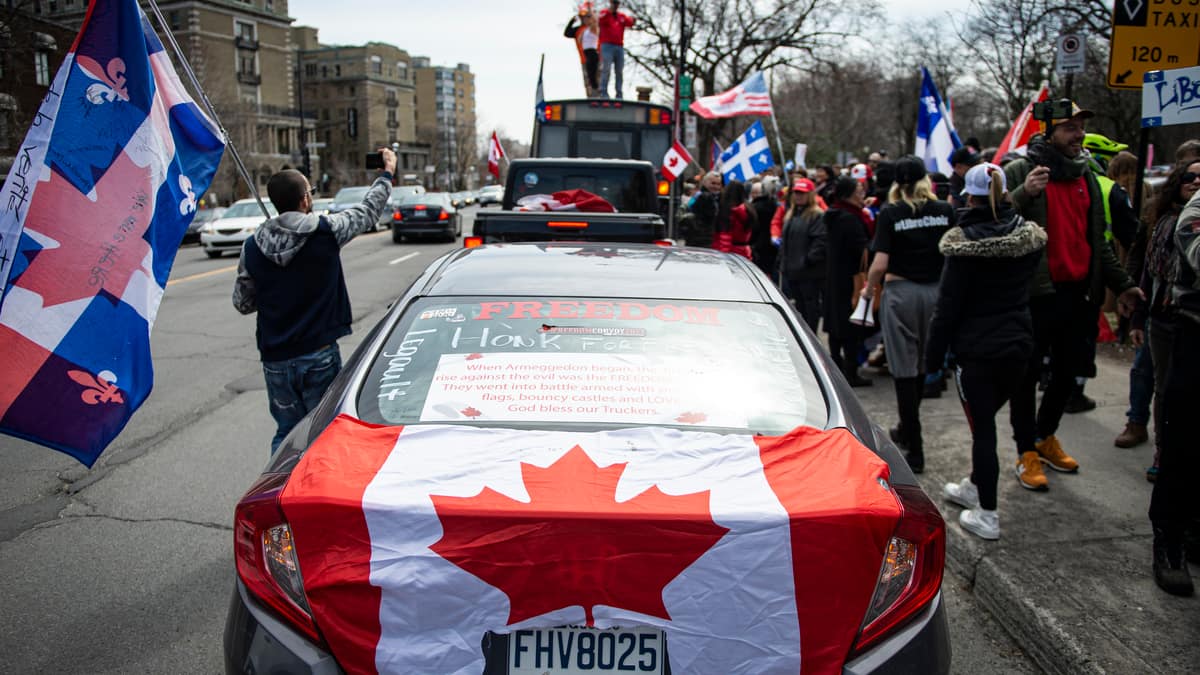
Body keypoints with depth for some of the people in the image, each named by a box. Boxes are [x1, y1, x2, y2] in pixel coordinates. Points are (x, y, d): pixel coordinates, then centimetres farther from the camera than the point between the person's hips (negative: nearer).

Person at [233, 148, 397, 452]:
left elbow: (242, 303, 7)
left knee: (286, 433, 17)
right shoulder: (326, 231, -11)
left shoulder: (253, 247, -3)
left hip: (276, 360, 3)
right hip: (319, 356, -3)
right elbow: (368, 210, 7)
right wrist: (387, 171, 23)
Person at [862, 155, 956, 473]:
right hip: (935, 292, 4)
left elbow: (880, 264, -11)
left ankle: (915, 449, 0)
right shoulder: (945, 211, 2)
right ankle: (907, 430, 35)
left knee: (905, 369, 0)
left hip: (901, 292, -4)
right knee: (921, 366, 18)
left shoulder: (890, 214, -6)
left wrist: (868, 289, 6)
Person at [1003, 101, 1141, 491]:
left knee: (1067, 374, 15)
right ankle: (1027, 452, 12)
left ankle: (1045, 435, 34)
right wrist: (1023, 194, -32)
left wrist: (1121, 284, 19)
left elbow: (1097, 240, 22)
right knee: (1028, 375, 2)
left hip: (1076, 294, 7)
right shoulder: (1020, 172, -7)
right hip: (1035, 294, -7)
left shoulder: (1086, 176, 15)